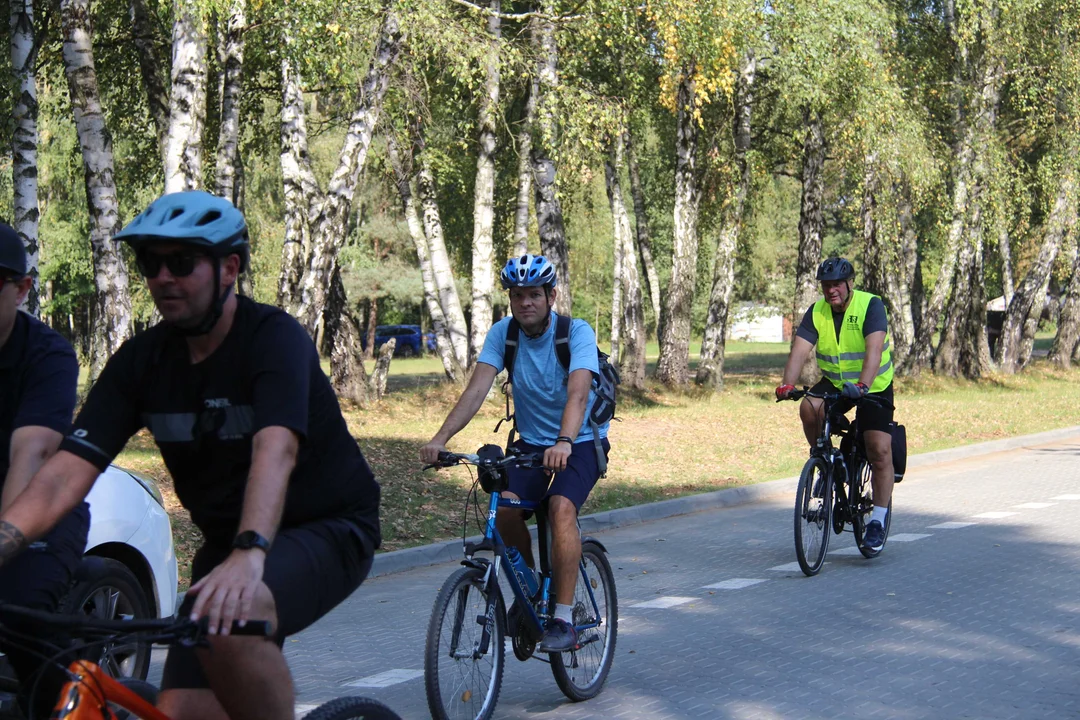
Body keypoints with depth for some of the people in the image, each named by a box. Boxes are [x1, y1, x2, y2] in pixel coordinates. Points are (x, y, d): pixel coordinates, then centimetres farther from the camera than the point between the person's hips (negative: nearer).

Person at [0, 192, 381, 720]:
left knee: (228, 621, -35)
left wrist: (249, 555, -53)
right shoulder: (142, 360, -4)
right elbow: (68, 471, -14)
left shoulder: (273, 337, -19)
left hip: (328, 530, -6)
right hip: (228, 543, 6)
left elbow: (275, 450, -37)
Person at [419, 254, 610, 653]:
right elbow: (477, 388, -17)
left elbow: (578, 393, -34)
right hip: (531, 441, 3)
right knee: (504, 507, -23)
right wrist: (441, 437, -32)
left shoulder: (577, 332, -18)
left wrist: (564, 442, -52)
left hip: (581, 441, -3)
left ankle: (563, 619, -24)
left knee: (561, 506, -31)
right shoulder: (502, 333, -7)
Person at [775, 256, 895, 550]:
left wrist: (862, 385, -48)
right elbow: (799, 350, -17)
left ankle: (878, 520, 2)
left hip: (874, 387, -3)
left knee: (880, 450, -13)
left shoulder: (871, 306, -19)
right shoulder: (817, 312, -7)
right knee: (809, 408, -28)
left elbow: (873, 350, -32)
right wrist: (787, 385, -35)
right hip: (834, 383, 3)